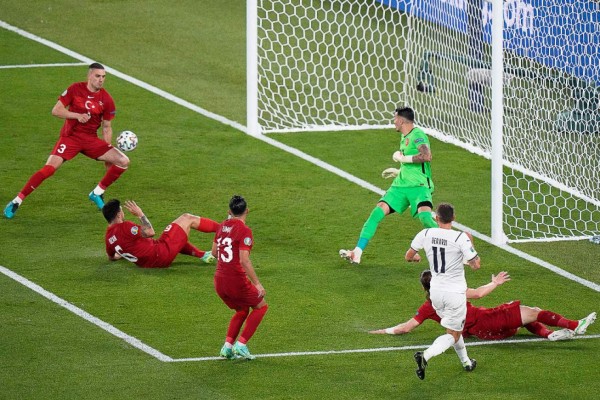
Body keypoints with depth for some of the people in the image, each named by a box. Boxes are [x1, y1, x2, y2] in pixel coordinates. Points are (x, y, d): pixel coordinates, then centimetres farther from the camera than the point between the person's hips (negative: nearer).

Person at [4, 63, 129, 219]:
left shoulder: (106, 99, -1)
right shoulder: (75, 89, -8)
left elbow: (106, 127, 9)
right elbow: (56, 111, -7)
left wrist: (107, 155, 7)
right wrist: (77, 115, -21)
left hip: (91, 139, 4)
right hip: (70, 136, -4)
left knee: (123, 161, -8)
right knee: (50, 168, -22)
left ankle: (97, 193, 11)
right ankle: (16, 201, -11)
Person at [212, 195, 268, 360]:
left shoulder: (223, 226, 7)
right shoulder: (244, 230, -14)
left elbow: (214, 252, 20)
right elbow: (244, 260, -21)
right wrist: (257, 284, -18)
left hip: (219, 281, 7)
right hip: (237, 281, -7)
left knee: (242, 311, 26)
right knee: (261, 306, 15)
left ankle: (227, 346, 11)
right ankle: (241, 345, 4)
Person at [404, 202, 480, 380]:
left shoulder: (425, 234, -6)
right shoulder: (461, 238, -18)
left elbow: (408, 256, 7)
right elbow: (476, 265, -13)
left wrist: (415, 257, 32)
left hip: (436, 292, 5)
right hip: (455, 293, -5)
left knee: (454, 329, 28)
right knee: (453, 335, 4)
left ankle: (466, 361, 37)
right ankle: (426, 356, -20)